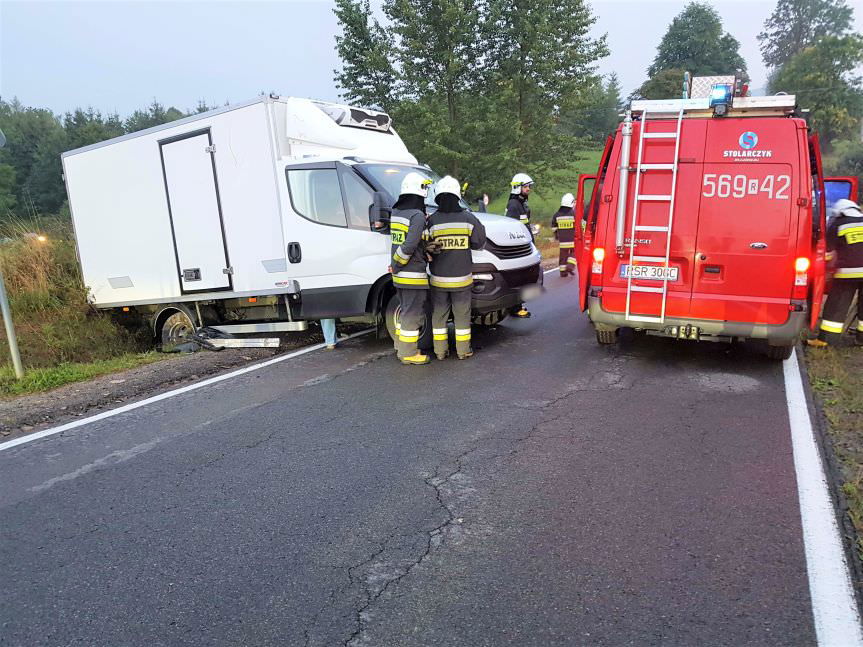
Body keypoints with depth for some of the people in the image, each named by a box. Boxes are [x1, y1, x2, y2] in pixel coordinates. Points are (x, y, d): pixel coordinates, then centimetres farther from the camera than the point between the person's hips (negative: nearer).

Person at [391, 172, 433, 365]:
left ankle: (400, 347, 30)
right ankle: (408, 354, 8)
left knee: (405, 311, 21)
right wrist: (398, 263, -11)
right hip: (413, 275, -9)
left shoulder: (396, 213, 11)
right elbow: (409, 246, -23)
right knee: (413, 314, 0)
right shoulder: (417, 216, -17)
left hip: (399, 275, 9)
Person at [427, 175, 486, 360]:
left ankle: (440, 351, 17)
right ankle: (463, 350, 19)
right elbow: (479, 242, 3)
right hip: (462, 278, 0)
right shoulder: (468, 218, -5)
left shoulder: (431, 221, -8)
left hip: (438, 279, 0)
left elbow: (424, 248, -7)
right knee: (462, 315, 12)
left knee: (439, 315, 12)